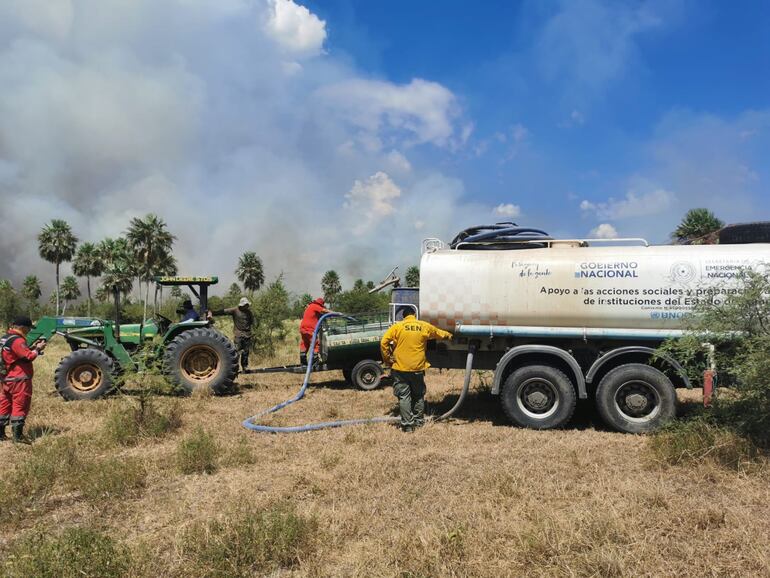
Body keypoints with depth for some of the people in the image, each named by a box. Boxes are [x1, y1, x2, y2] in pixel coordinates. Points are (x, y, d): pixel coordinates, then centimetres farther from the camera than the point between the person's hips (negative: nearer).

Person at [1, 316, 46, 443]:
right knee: (20, 406, -5)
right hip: (20, 380, -10)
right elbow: (29, 357, -23)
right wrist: (38, 349, -7)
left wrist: (32, 347, 7)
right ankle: (18, 435, -4)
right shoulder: (17, 340, -17)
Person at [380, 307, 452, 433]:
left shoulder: (397, 326, -5)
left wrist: (387, 359, -1)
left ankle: (407, 425, 1)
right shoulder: (424, 326, 3)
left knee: (404, 396, 3)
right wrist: (449, 335, 44)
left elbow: (383, 342, -12)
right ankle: (419, 421, 26)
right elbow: (439, 333, 23)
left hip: (400, 368, -2)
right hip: (418, 368, 2)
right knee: (418, 396, 18)